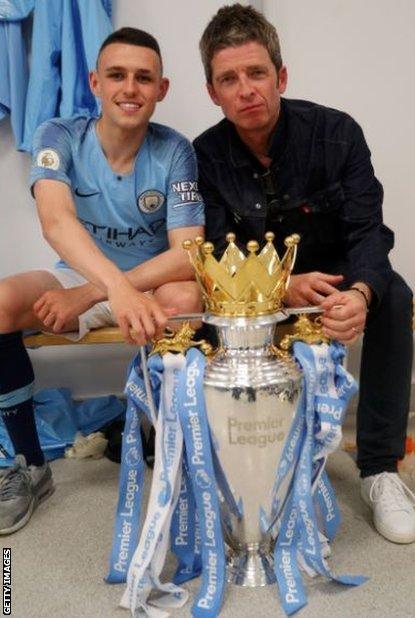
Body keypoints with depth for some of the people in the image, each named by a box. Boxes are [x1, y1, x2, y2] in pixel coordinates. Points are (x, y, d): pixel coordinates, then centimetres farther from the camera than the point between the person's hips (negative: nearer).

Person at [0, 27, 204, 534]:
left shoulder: (174, 151, -12)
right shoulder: (59, 137, -12)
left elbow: (188, 254, -21)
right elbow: (56, 222, -32)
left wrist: (90, 295, -30)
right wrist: (119, 289, -52)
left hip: (154, 283, -1)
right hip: (75, 277, 1)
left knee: (188, 298, -34)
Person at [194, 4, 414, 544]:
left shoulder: (336, 133, -14)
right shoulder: (207, 155, -11)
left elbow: (368, 231, -20)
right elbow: (220, 256, -15)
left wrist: (360, 292, -44)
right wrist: (283, 288, -37)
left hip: (335, 275, 0)